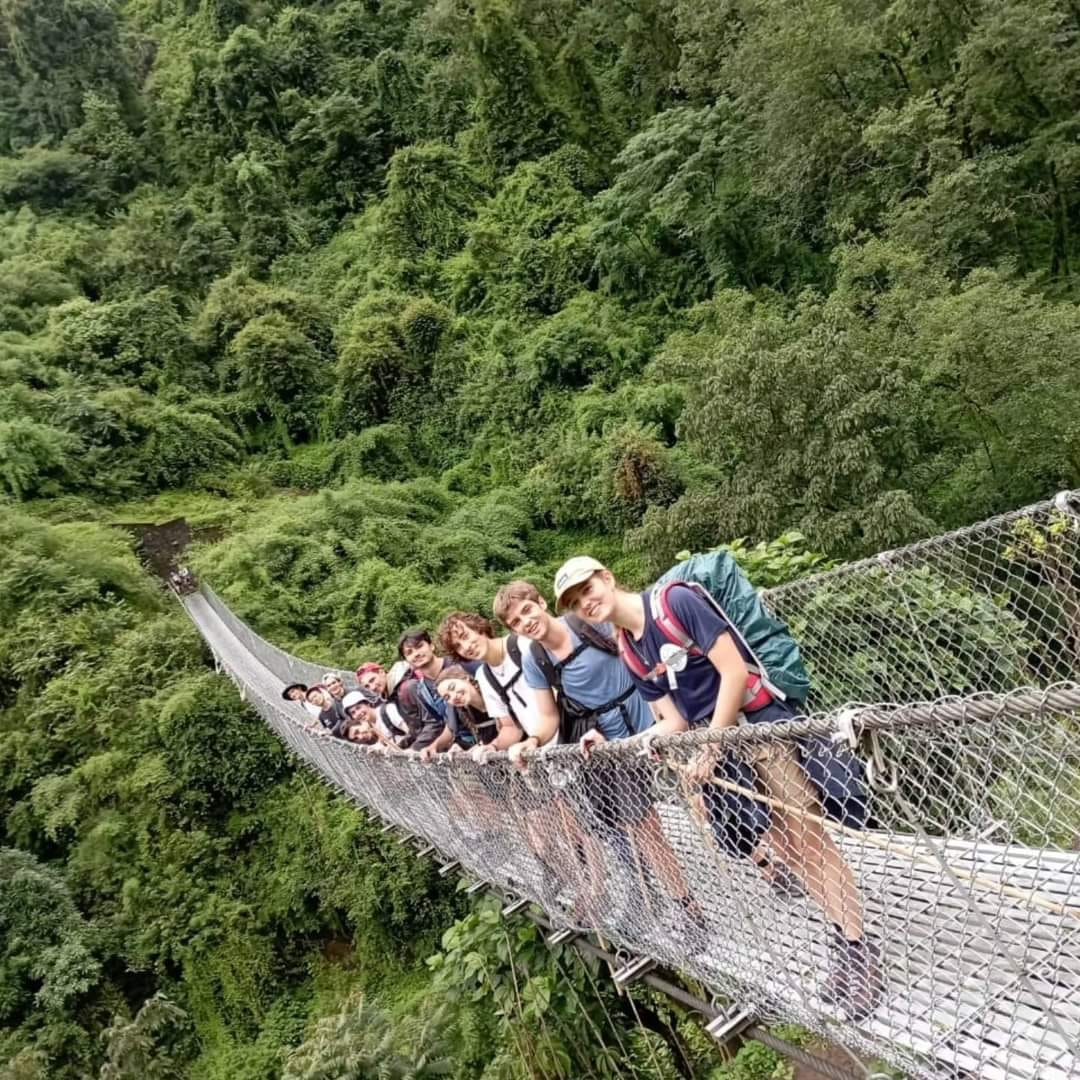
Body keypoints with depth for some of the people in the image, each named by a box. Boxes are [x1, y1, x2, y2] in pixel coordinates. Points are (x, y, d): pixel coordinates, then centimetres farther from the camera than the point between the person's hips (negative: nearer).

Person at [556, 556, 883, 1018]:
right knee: (784, 847, 9)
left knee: (807, 837, -6)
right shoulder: (630, 657, 7)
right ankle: (844, 950, 21)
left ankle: (859, 950, 6)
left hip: (760, 724, -7)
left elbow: (734, 671, -16)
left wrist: (710, 748, -15)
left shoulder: (676, 600, -14)